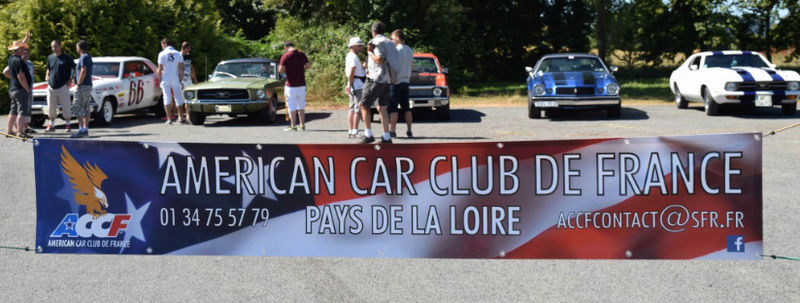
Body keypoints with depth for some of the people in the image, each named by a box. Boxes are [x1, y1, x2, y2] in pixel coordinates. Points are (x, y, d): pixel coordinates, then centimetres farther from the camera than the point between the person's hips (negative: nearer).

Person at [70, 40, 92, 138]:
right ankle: (85, 129, 11)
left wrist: (78, 84, -19)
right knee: (86, 109, 10)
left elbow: (83, 71, -21)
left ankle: (81, 130, -15)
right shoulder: (88, 57, 19)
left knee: (77, 108, -11)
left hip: (83, 86, -10)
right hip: (88, 85, 10)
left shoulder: (84, 57, -12)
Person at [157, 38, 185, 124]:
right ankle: (181, 118, 9)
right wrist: (181, 81, 7)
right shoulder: (178, 54, 2)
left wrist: (160, 80, 3)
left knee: (167, 99, 2)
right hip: (176, 80, 1)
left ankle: (169, 119, -4)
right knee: (178, 98, 8)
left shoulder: (162, 54, -4)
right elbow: (181, 69, 0)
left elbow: (160, 69, -5)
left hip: (165, 80, -1)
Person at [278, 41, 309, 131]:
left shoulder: (285, 56, -11)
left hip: (291, 85, -5)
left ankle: (293, 126, 1)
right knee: (301, 106, 13)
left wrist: (286, 69, 7)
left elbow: (280, 70, -13)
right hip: (302, 84, 5)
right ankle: (302, 125, 15)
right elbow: (308, 66, 16)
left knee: (292, 107, 1)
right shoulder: (302, 54, 5)